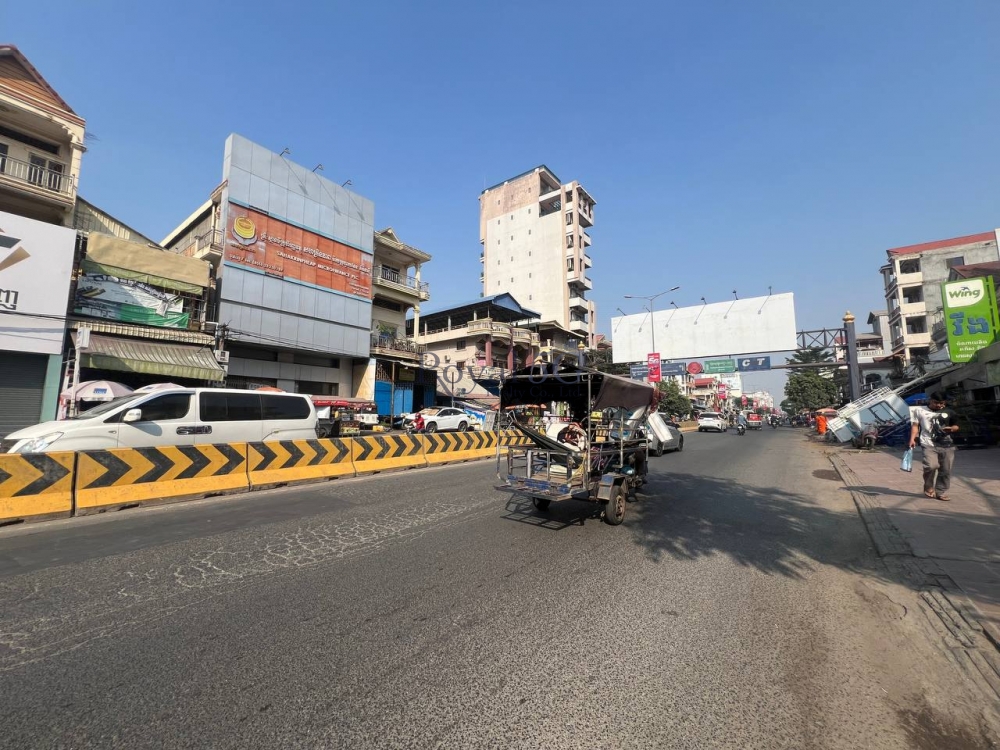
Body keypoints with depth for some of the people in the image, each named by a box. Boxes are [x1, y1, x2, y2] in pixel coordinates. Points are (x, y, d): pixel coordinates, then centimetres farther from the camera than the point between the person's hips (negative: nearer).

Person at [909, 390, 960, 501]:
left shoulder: (949, 412, 13)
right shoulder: (920, 410, 5)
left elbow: (956, 426, 20)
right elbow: (915, 425, 6)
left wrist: (952, 429, -5)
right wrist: (912, 439, -4)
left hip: (947, 446, 4)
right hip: (929, 445, -3)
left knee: (946, 470, 4)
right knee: (931, 466, -20)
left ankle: (941, 492, 18)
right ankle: (928, 487, 5)